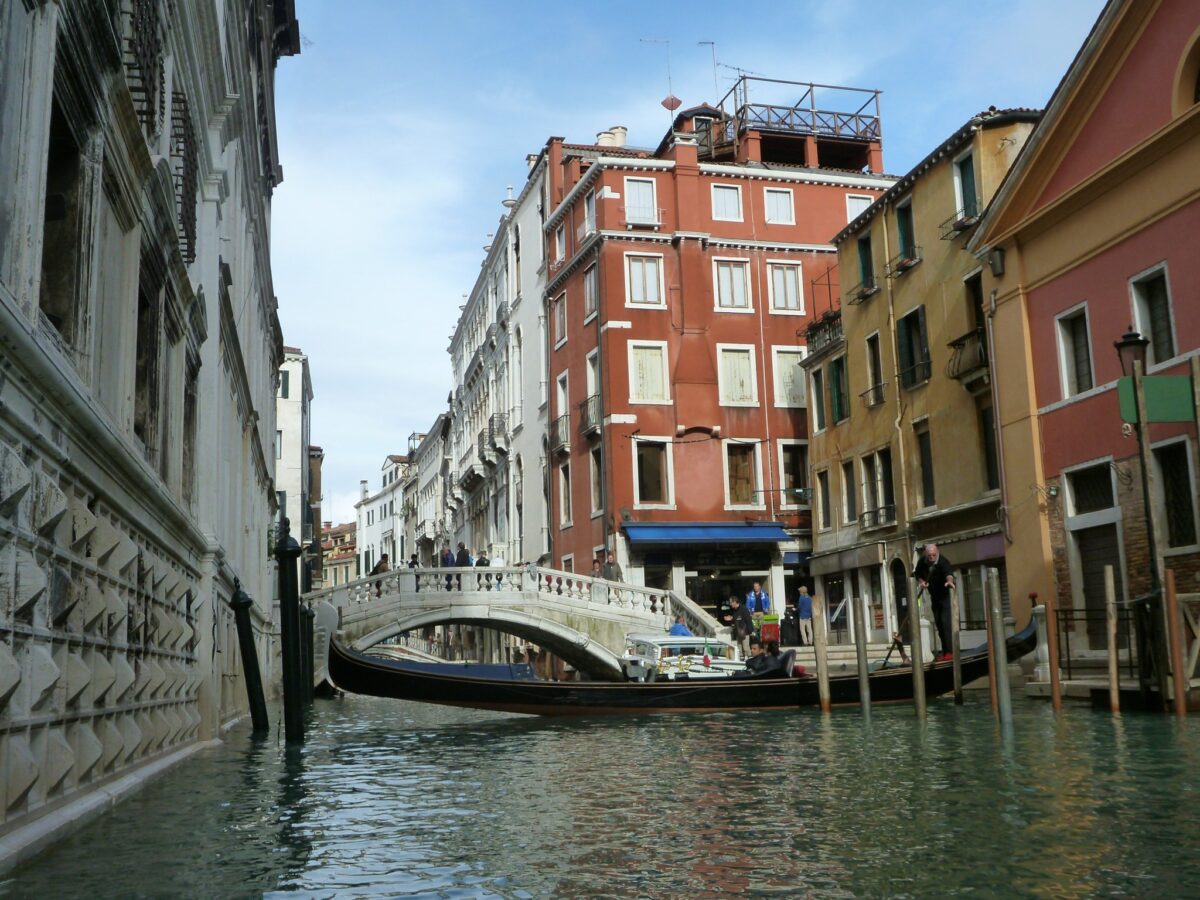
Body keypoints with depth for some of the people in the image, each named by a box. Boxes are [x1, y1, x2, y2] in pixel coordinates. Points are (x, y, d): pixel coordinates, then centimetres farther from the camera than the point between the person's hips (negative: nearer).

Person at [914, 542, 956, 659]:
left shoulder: (943, 562, -30)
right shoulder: (922, 561, -12)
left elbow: (948, 573, -50)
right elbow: (917, 574, 6)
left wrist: (949, 581, -72)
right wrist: (921, 581, -15)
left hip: (946, 595, -6)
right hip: (934, 596, 6)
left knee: (946, 622, -17)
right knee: (938, 623, 8)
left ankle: (949, 651, -16)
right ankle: (944, 652, 15)